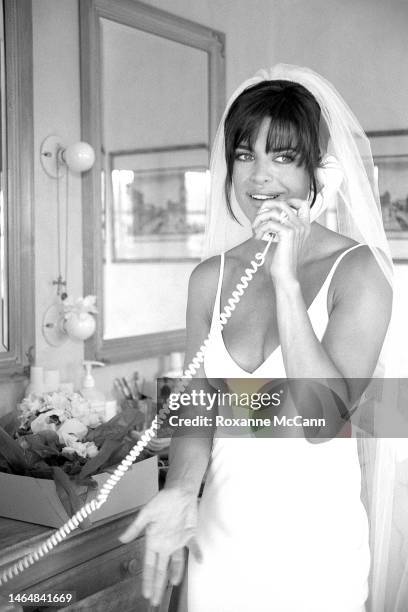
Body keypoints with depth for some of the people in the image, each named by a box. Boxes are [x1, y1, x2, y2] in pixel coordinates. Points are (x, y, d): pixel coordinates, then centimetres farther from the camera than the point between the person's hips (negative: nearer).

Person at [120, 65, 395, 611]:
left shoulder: (357, 269, -13)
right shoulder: (210, 277, -1)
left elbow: (325, 417, -21)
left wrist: (286, 280, -25)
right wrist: (181, 490, -16)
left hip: (316, 543, -3)